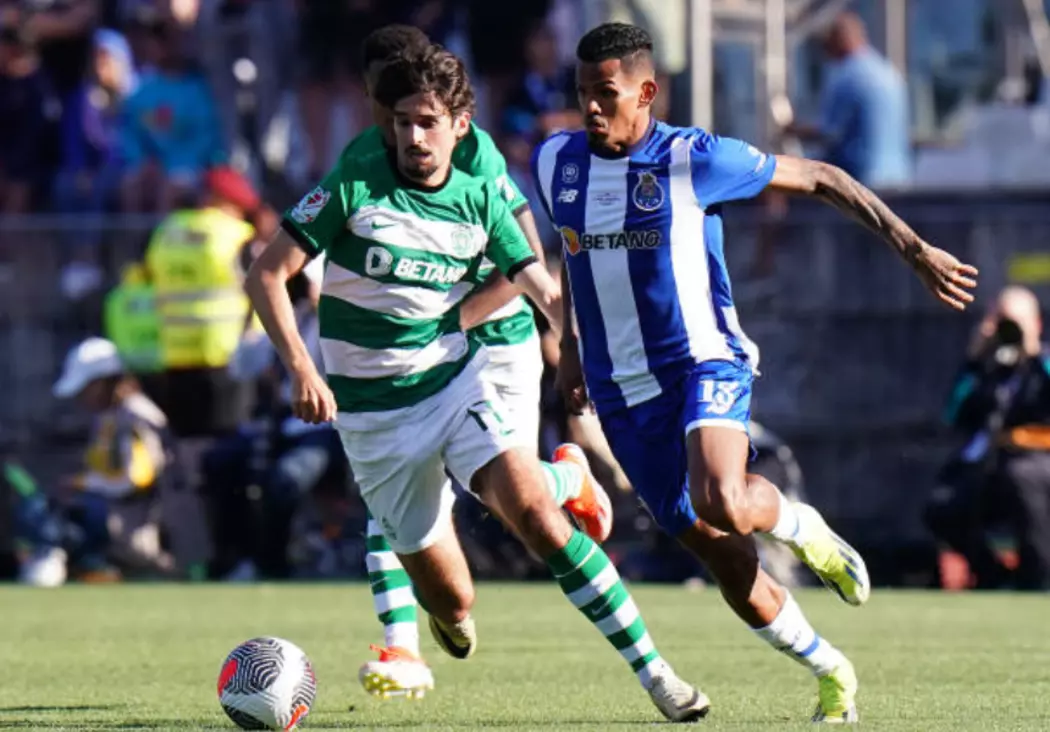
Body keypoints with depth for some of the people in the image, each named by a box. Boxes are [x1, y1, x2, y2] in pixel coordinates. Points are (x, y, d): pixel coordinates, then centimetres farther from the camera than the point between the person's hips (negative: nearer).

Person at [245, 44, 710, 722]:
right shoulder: (355, 185, -10)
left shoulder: (480, 199, -1)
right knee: (452, 600, -1)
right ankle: (449, 615, 41)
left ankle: (652, 669, -20)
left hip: (455, 381, 2)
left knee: (536, 509, -24)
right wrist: (302, 369, -20)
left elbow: (546, 292, 3)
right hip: (372, 409, -2)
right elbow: (268, 273, -9)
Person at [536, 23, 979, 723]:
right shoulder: (555, 162, 3)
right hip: (623, 393, 4)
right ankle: (831, 672, 23)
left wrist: (915, 249, -4)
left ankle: (801, 527, 1)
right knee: (729, 565, 3)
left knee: (723, 504, -34)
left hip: (705, 363, -4)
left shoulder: (695, 159, -10)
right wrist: (568, 343, 27)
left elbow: (819, 178, -1)